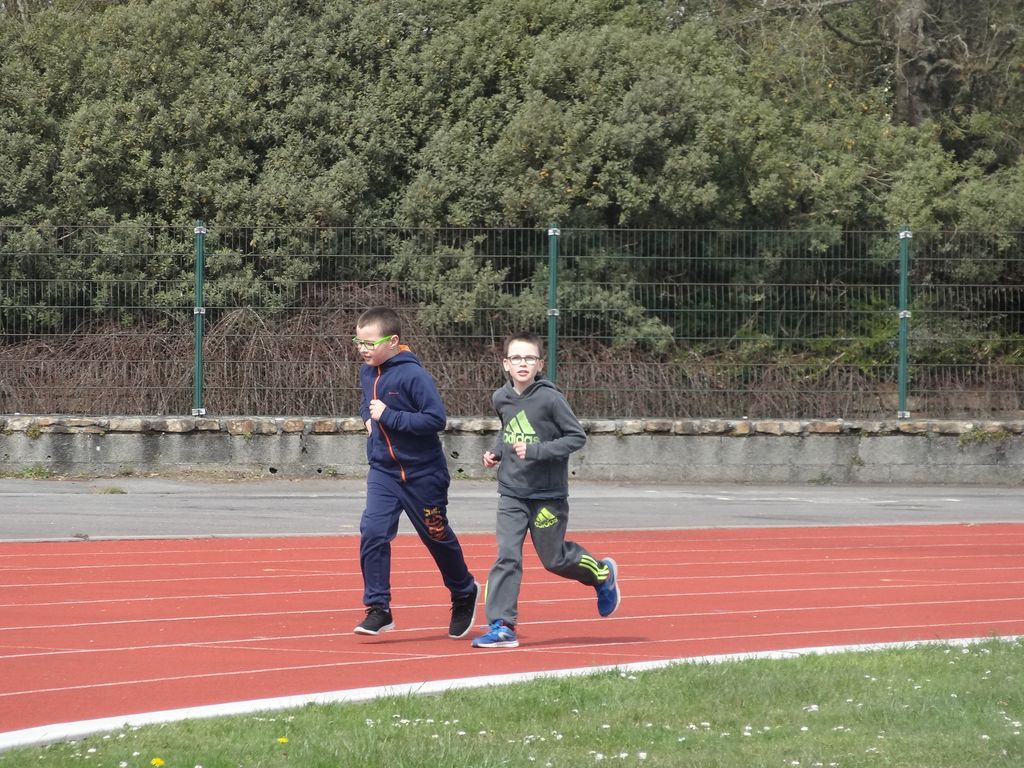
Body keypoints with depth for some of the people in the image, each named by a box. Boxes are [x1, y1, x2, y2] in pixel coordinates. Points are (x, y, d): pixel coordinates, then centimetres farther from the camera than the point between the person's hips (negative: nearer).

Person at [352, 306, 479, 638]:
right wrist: (368, 416, 1)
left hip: (422, 474, -5)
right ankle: (378, 608, -7)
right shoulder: (367, 372, 2)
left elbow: (436, 419, -26)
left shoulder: (413, 375, -21)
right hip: (382, 471, 5)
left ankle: (464, 593, 37)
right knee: (372, 533, -13)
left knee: (437, 537, 12)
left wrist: (388, 416, -27)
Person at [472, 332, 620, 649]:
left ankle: (603, 574, 38)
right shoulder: (501, 399, 3)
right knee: (506, 556, -9)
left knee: (554, 559, 9)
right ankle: (502, 626, -8)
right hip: (511, 494, 4)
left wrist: (536, 451, -22)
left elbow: (577, 436, -13)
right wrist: (497, 452, 5)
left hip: (548, 494, -4)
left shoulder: (550, 398, -14)